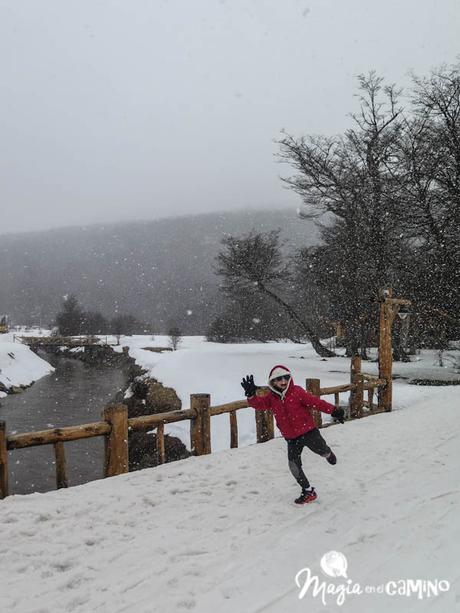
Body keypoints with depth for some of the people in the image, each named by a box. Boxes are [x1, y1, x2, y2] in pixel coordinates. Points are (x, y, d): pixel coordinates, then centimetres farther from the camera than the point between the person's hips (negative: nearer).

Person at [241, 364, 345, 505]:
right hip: (292, 438, 3)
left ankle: (329, 454, 51)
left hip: (308, 431, -3)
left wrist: (333, 410, -22)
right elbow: (258, 404, -13)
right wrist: (251, 394, -34)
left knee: (323, 452, 9)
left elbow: (315, 402, -16)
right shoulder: (271, 398, -2)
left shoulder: (297, 392, -14)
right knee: (294, 465, -1)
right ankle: (308, 491, 16)